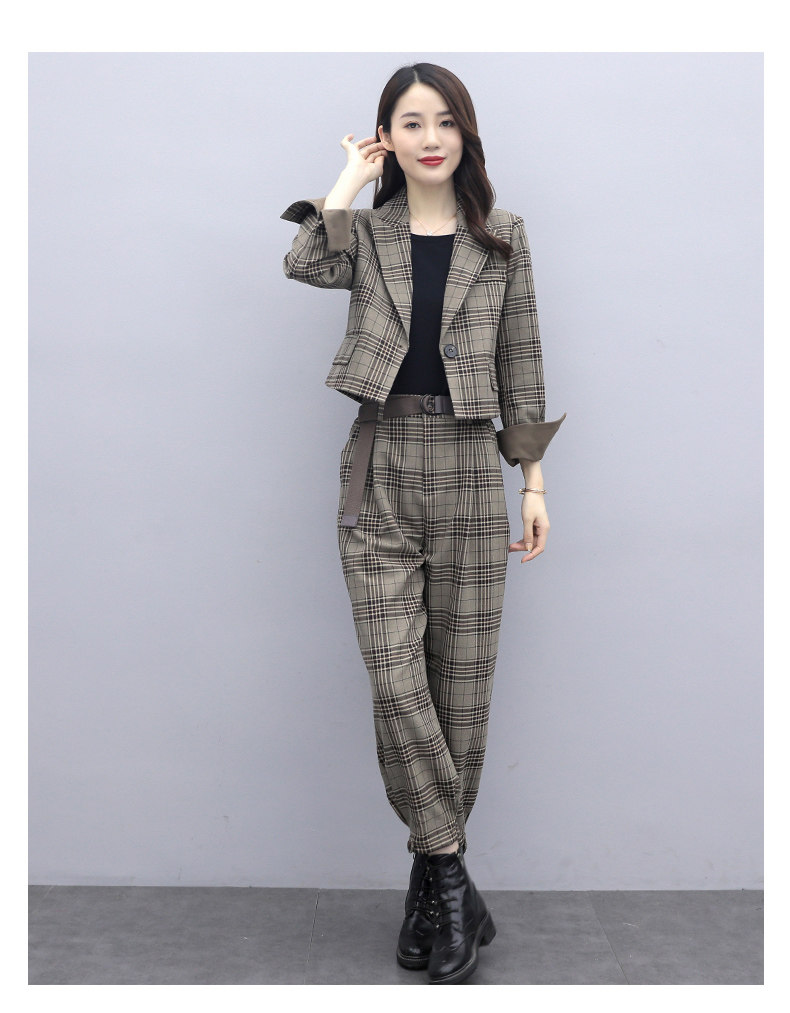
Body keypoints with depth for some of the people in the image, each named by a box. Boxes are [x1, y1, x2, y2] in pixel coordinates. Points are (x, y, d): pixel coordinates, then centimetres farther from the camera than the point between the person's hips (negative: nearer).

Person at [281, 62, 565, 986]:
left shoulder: (502, 239, 10)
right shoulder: (366, 233, 9)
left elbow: (521, 362, 9)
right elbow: (304, 264, -14)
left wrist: (534, 480, 4)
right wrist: (349, 180, 0)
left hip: (469, 472, 1)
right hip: (380, 471, 0)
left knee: (462, 685, 4)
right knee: (396, 683, -8)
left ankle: (430, 884, 20)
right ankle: (455, 888, 5)